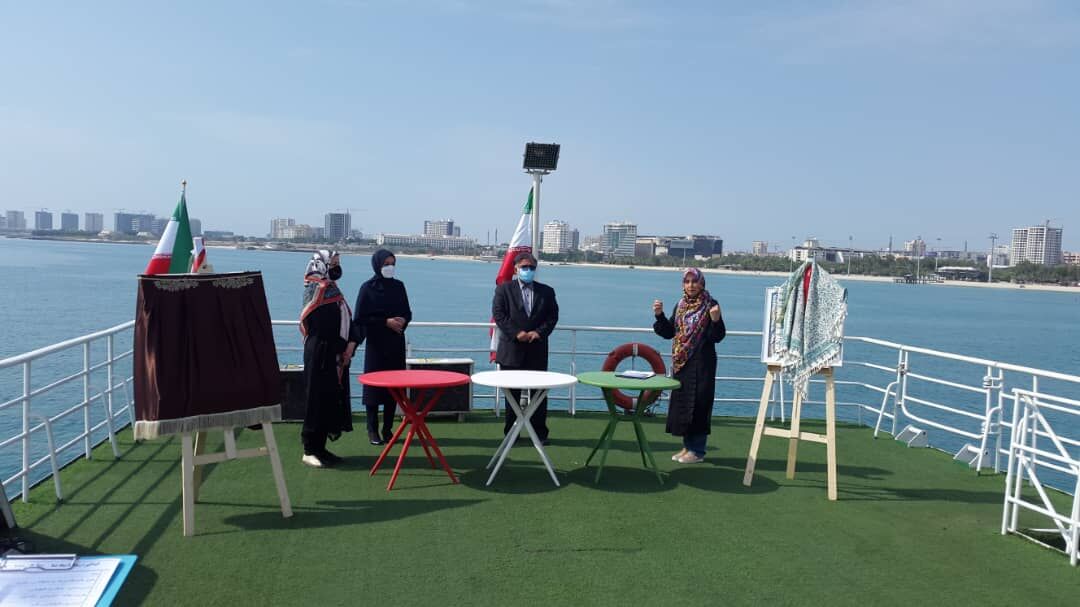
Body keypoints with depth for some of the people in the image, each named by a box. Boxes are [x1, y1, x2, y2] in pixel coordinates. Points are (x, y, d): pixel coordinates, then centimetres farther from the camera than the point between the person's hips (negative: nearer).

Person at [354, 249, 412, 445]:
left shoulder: (398, 286, 8)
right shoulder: (368, 288, -4)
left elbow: (407, 313, 15)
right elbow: (359, 318, -7)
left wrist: (402, 320, -8)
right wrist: (386, 322, -15)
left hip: (396, 344, 4)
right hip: (376, 344, -4)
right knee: (374, 385, -1)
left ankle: (388, 428, 14)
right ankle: (373, 430, 9)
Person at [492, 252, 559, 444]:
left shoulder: (546, 291, 10)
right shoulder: (504, 289, 4)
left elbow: (552, 316, 5)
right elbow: (499, 314, -4)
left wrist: (539, 332, -11)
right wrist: (517, 333, -14)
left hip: (537, 350, 2)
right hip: (512, 349, -1)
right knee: (512, 392, 6)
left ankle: (540, 433, 13)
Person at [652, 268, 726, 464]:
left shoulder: (710, 305, -8)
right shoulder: (680, 306, 11)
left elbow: (717, 337, -12)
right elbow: (669, 333, 13)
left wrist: (716, 320, -31)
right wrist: (659, 316, -1)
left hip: (701, 364, -7)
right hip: (681, 363, 7)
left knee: (698, 404, -3)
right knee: (681, 403, 11)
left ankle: (697, 450, 7)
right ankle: (687, 445, 23)